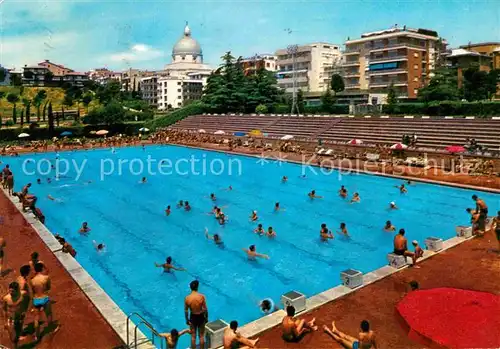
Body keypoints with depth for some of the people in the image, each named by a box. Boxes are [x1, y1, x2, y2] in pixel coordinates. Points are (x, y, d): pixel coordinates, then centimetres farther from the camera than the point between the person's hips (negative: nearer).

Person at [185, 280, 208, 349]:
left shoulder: (187, 298, -15)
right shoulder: (202, 296, -19)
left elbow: (186, 310, -6)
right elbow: (205, 309, -12)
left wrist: (187, 319, 8)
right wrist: (206, 318, 2)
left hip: (192, 317, 1)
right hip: (201, 317, -1)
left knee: (193, 336, 16)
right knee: (201, 336, 15)